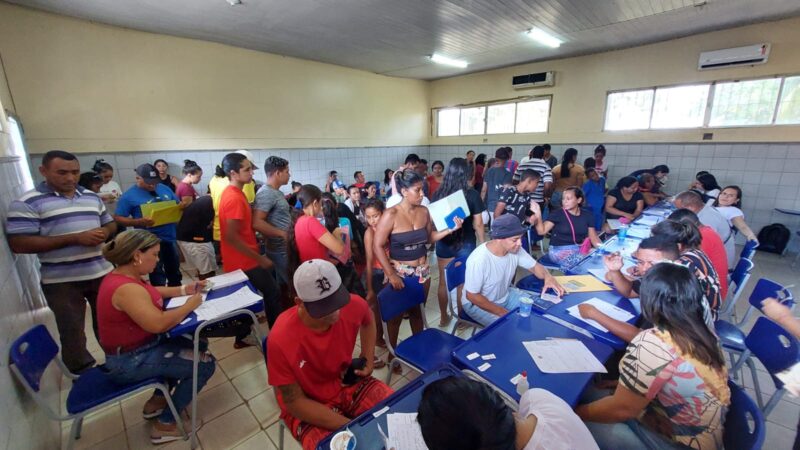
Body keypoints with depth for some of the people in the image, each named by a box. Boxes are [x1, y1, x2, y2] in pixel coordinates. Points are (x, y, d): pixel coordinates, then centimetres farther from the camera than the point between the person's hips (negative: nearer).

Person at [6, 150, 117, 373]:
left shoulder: (92, 197, 8)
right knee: (72, 330, 9)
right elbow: (19, 244, -15)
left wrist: (104, 233, -8)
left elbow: (110, 223, 17)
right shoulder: (27, 203, -9)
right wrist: (75, 238, -22)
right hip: (62, 281, -4)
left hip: (102, 273, 4)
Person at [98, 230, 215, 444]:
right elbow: (158, 324, -36)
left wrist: (185, 289, 5)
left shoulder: (124, 276, 1)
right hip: (130, 361, -10)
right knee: (205, 364, -11)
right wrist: (189, 305, -21)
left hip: (140, 346, 10)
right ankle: (164, 425, 6)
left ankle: (158, 400, 27)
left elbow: (152, 292, 18)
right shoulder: (125, 288, -30)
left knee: (197, 345, 18)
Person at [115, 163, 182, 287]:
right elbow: (118, 218, -10)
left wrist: (181, 207, -10)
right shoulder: (129, 196, -9)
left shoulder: (164, 188, 6)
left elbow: (178, 204, 14)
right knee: (157, 276, 7)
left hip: (170, 237, 6)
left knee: (175, 271, 21)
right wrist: (139, 222, -26)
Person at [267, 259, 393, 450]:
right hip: (308, 408, -3)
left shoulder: (353, 305, -21)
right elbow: (294, 402, -19)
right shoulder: (281, 339, -30)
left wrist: (368, 359, -4)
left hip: (349, 383, 4)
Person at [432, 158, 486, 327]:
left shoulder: (438, 194, -5)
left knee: (443, 282, 15)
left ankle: (444, 317, 29)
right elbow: (478, 224, -7)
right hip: (465, 244, -2)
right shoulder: (472, 195, -12)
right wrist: (483, 245, 5)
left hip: (443, 243, 3)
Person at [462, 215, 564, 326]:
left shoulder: (515, 249, -13)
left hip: (505, 297, 7)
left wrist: (548, 276, -22)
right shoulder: (479, 260, -33)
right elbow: (471, 296, -24)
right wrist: (500, 312, -22)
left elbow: (535, 266, 1)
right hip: (477, 304, -7)